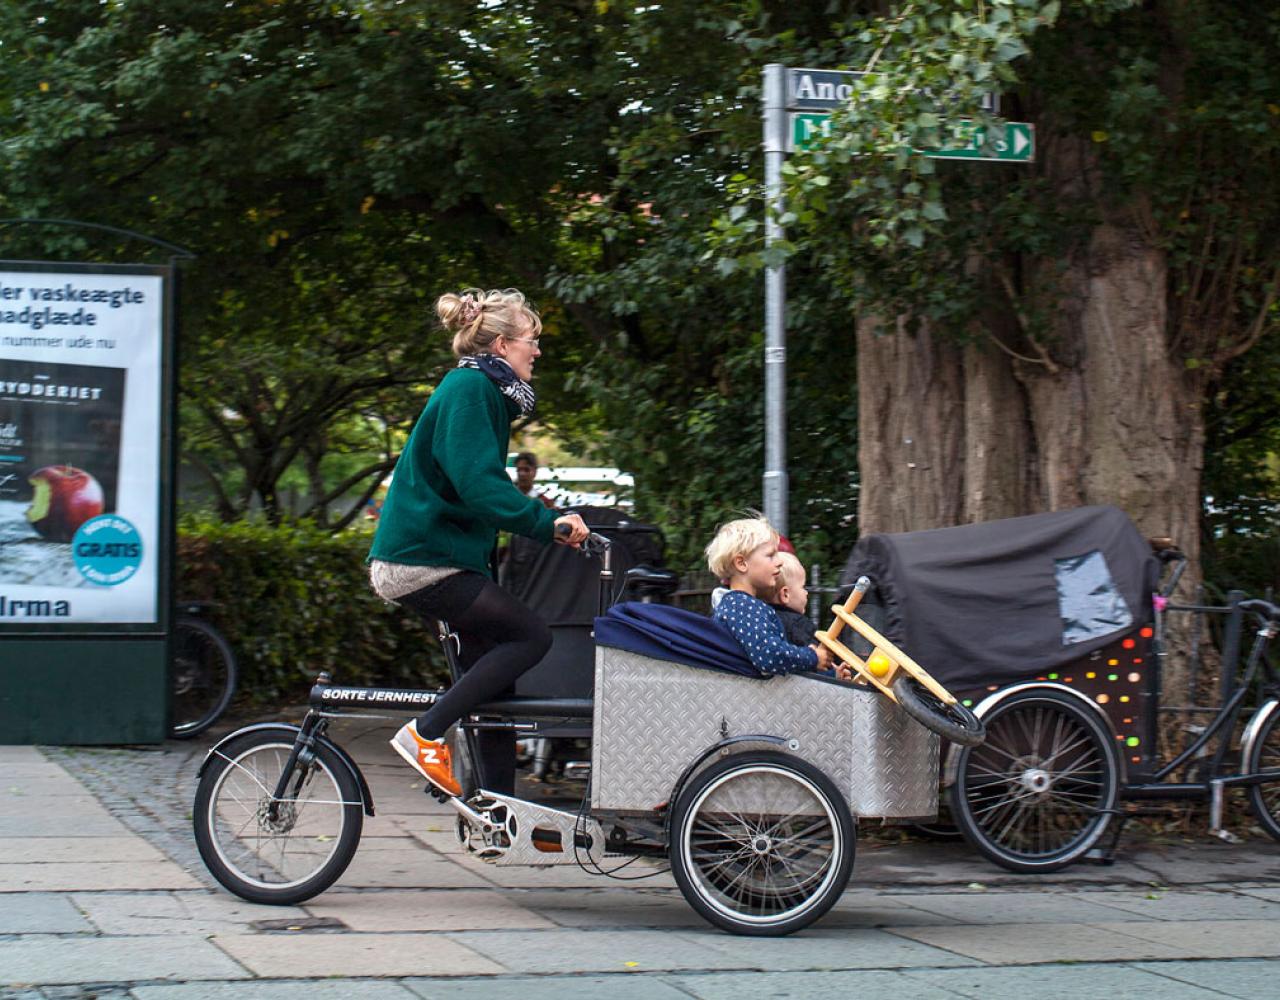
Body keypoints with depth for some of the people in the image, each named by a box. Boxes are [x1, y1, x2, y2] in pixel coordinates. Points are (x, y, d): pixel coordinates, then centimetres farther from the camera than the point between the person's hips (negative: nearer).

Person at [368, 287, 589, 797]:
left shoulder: (481, 390, 18)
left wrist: (549, 520, 14)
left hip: (443, 555, 10)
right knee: (530, 635, -14)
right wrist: (547, 522, -25)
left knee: (493, 682, 9)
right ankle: (425, 733, -12)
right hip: (421, 560, -10)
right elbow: (479, 484, -24)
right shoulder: (468, 388, -13)